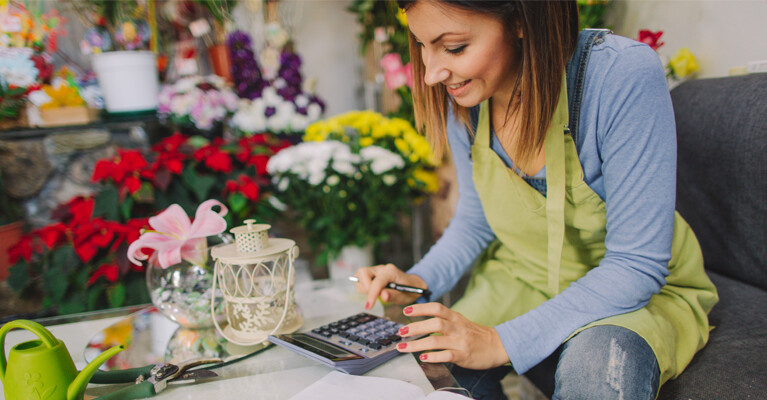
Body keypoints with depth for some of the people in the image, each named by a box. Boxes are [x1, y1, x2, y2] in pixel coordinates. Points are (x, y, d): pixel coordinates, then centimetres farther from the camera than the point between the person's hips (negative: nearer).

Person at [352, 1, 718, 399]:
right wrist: (420, 281, -14)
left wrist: (504, 342, -31)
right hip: (524, 283, 4)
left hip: (643, 290, -3)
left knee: (597, 365, -34)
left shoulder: (625, 75, -29)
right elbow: (475, 219, 4)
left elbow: (637, 266, -26)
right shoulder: (463, 95, -12)